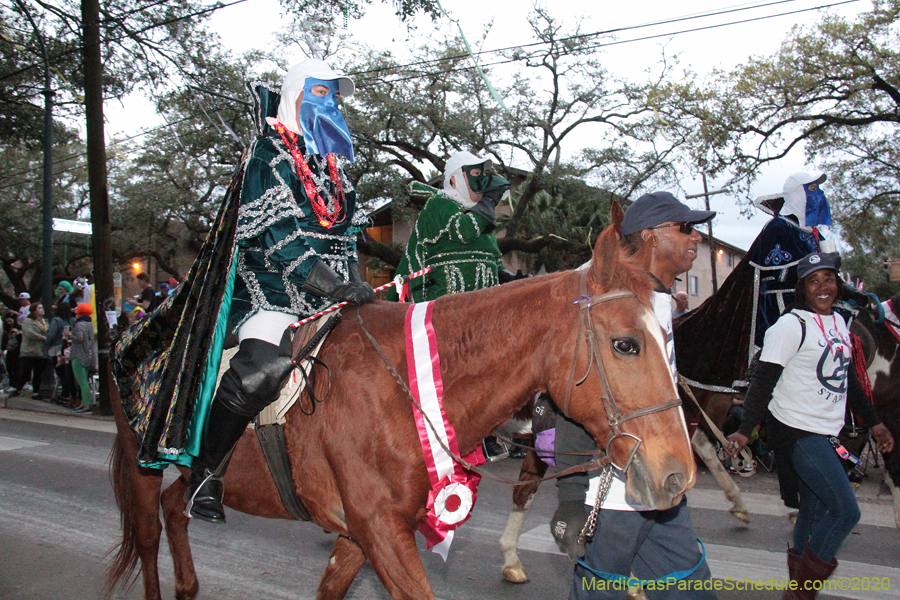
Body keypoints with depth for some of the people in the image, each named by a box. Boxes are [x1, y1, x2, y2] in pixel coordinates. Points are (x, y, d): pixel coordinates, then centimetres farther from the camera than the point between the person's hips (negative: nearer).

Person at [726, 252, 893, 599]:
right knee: (846, 511, -10)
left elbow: (848, 378, 22)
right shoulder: (791, 326, -13)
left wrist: (873, 421, 24)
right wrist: (746, 430, -25)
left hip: (827, 434, 8)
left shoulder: (839, 321, 11)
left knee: (814, 513, 13)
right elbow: (764, 380, -17)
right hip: (798, 433, -8)